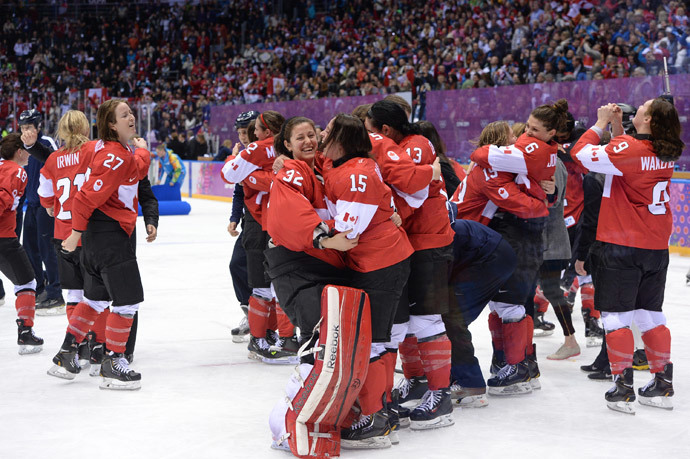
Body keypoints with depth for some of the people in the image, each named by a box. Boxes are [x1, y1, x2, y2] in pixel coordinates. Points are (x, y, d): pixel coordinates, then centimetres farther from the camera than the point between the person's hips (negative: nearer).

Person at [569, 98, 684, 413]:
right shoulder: (666, 153, 4)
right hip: (657, 246, 7)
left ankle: (623, 387, 2)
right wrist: (616, 126, 11)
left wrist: (601, 123, -3)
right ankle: (662, 386, 21)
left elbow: (581, 154, -15)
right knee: (650, 314, 15)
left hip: (622, 245, -7)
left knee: (616, 315, 1)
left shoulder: (628, 149, -18)